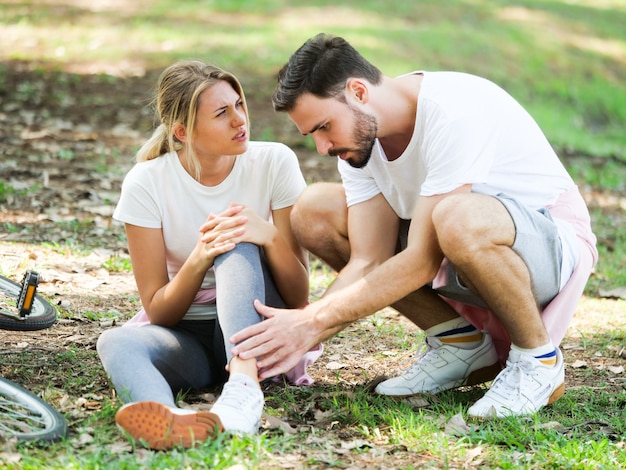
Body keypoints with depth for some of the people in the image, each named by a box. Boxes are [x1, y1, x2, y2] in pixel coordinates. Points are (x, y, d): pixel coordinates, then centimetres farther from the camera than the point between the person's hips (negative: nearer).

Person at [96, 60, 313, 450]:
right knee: (116, 342, -32)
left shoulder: (274, 162, -9)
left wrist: (270, 236, -27)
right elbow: (159, 312, -10)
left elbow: (299, 298, -8)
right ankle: (172, 421, -66)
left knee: (239, 246, -29)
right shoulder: (146, 183, -10)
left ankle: (244, 394, -51)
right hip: (184, 336, 0)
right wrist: (199, 258, -29)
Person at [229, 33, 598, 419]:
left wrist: (314, 320, -29)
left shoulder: (456, 110, -28)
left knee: (459, 217, -42)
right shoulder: (359, 135, -5)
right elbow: (369, 262, -9)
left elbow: (423, 261, -31)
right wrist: (300, 336, -24)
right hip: (465, 256, 8)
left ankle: (539, 358, -14)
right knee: (314, 209, -6)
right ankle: (460, 343, 1)